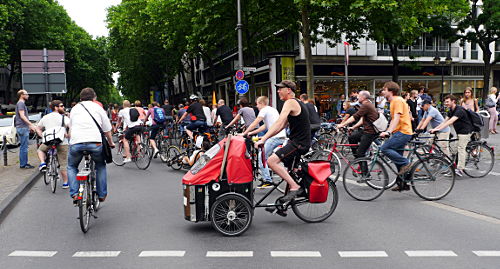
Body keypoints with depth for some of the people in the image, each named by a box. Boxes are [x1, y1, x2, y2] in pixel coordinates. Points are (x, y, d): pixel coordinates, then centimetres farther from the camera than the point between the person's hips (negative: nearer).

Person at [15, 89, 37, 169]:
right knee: (24, 147, -8)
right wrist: (31, 124, -24)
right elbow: (22, 116, -19)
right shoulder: (20, 103, -10)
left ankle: (24, 163, 17)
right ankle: (23, 164, -5)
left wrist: (29, 126, 28)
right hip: (22, 128, -10)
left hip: (24, 127, 10)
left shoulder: (22, 103, 21)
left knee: (24, 146, 12)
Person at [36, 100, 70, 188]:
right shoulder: (63, 118, -3)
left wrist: (43, 137, 20)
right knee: (64, 163, 5)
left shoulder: (45, 117, 14)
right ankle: (65, 183, 10)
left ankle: (42, 163, 11)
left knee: (40, 150, 36)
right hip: (62, 143, -3)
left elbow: (38, 128, 24)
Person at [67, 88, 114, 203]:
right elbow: (107, 130, 17)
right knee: (101, 166, 24)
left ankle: (74, 193, 11)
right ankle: (102, 194, 22)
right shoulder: (98, 107, 18)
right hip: (95, 142, -1)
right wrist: (111, 143, 32)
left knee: (71, 166, 26)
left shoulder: (75, 108, 24)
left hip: (76, 143, 1)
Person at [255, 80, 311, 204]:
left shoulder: (290, 102, -12)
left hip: (298, 143, -11)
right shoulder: (297, 103, 20)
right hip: (300, 142, 11)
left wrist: (263, 139, -29)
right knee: (289, 170, 19)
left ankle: (295, 187, -18)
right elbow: (282, 126, 19)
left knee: (271, 161, -20)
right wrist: (265, 137, 14)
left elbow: (279, 123, -24)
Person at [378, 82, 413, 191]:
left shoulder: (398, 100, -12)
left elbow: (396, 118, -21)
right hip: (399, 132, 10)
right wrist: (387, 131, 19)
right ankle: (403, 184, 16)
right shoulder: (393, 101, 20)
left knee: (385, 148, -21)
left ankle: (405, 163, -12)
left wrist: (388, 132, -29)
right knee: (397, 158, 10)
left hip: (403, 132, -10)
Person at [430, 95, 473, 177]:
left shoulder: (459, 110, -22)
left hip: (465, 131, -10)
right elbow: (445, 122, 5)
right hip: (459, 132, 10)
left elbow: (450, 122, -34)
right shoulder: (451, 111, 8)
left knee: (461, 148, -15)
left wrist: (438, 129, -42)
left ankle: (460, 169, -17)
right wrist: (435, 128, -7)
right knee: (457, 149, 10)